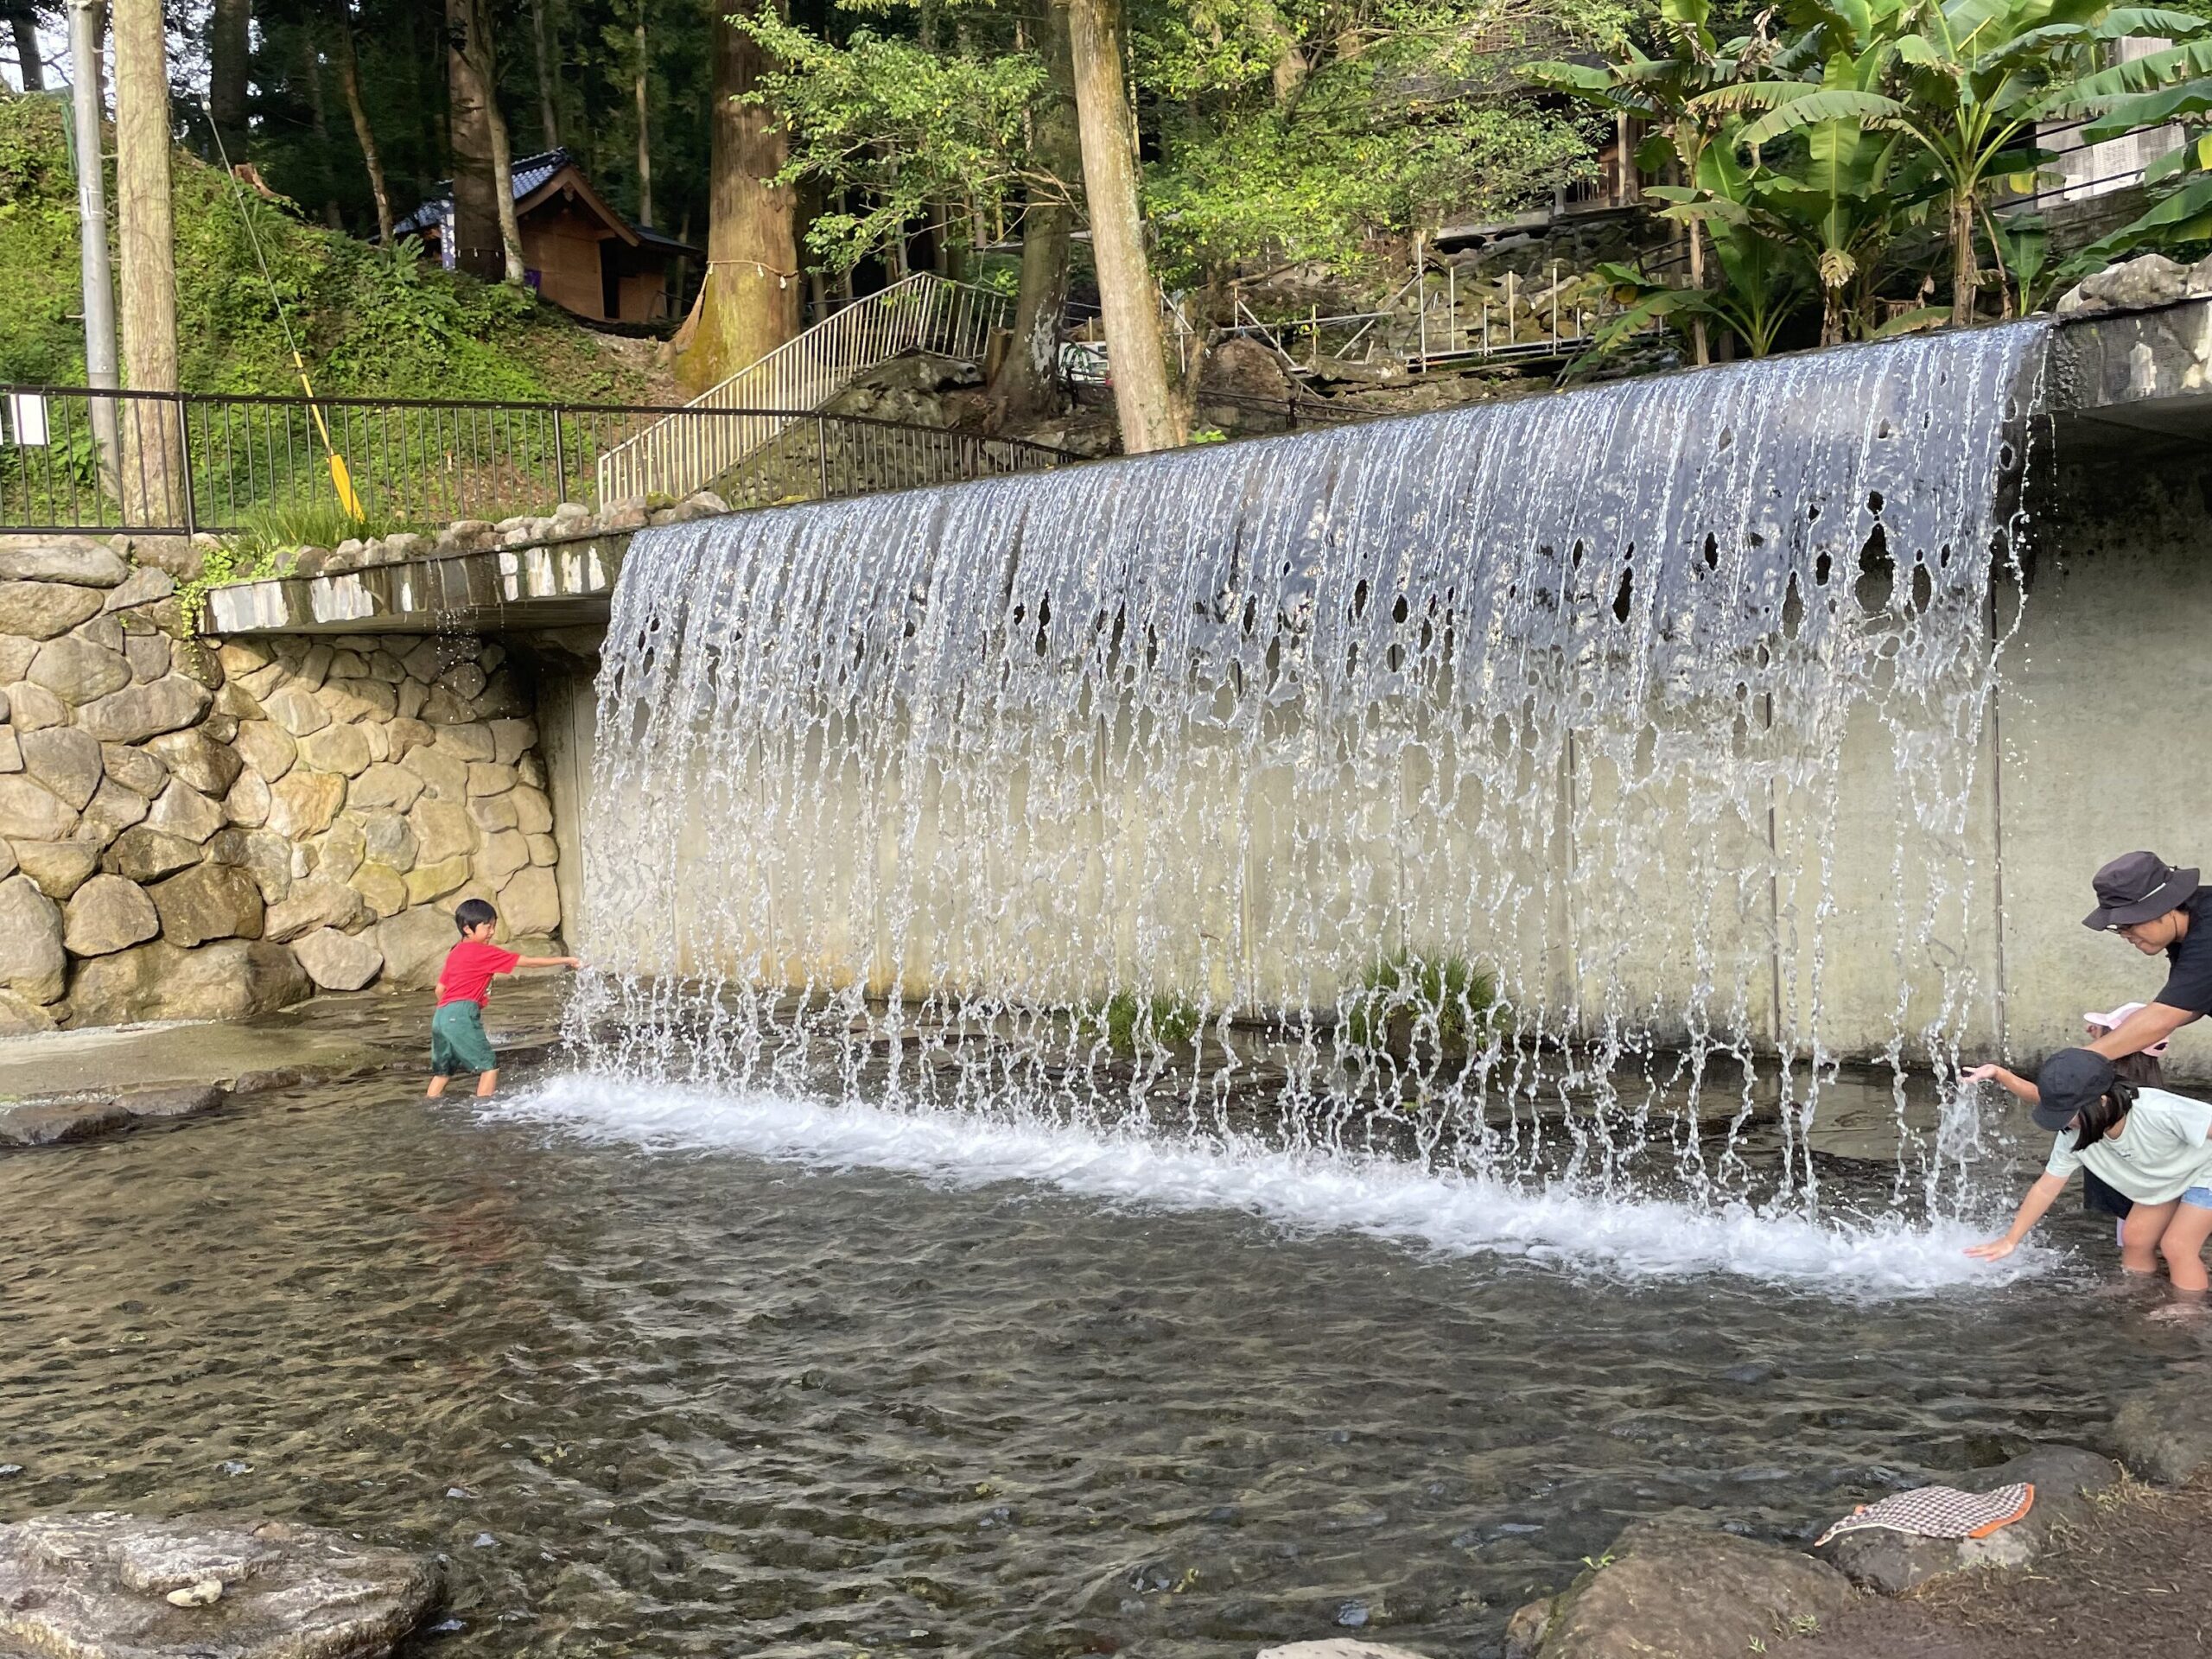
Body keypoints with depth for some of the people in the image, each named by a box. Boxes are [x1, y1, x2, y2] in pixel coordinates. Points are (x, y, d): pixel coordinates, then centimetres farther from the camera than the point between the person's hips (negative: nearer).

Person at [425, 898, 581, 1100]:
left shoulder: (455, 952, 19)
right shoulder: (484, 952, -5)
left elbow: (440, 989, 21)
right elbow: (527, 962, -4)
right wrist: (565, 960, 0)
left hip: (441, 1015, 9)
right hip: (462, 1015, -9)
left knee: (443, 1070, 17)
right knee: (490, 1066, -3)